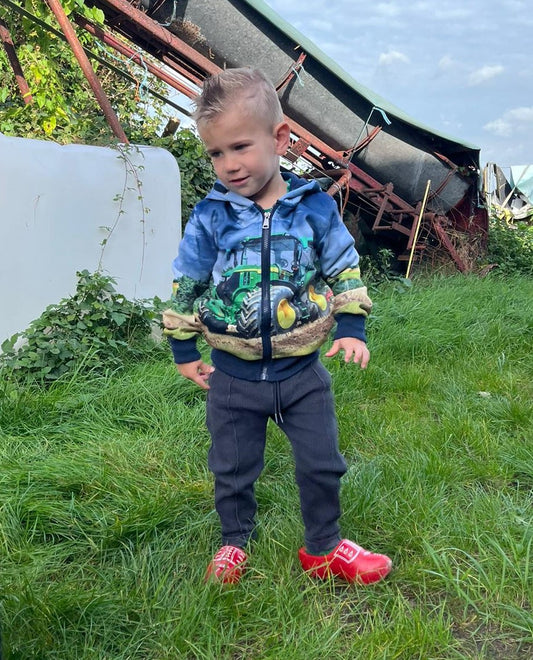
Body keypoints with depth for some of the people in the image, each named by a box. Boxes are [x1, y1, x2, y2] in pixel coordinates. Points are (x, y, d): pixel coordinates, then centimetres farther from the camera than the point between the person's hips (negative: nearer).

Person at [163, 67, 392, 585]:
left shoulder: (315, 208, -7)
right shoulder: (210, 217, -9)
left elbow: (344, 271, 3)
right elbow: (186, 285, 2)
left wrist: (351, 327, -6)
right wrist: (184, 350, 5)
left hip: (302, 370, 1)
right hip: (234, 375, 0)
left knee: (322, 464, 12)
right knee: (233, 469, 15)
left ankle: (323, 548, 35)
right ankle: (234, 544, 40)